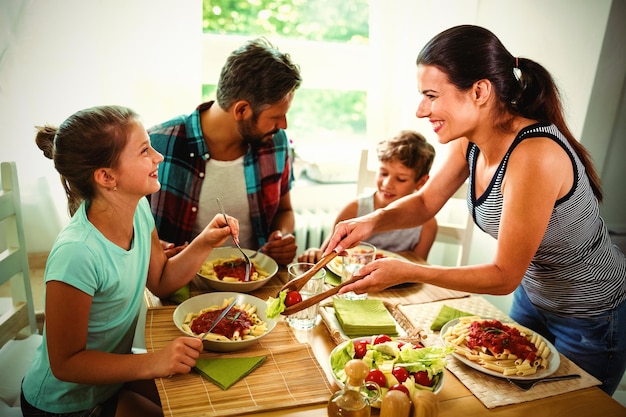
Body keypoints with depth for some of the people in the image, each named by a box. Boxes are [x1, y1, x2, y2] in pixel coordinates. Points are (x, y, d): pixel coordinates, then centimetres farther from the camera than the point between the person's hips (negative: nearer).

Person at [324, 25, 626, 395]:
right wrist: (375, 220, -20)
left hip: (592, 322, -7)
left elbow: (504, 277, -30)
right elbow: (425, 202, 0)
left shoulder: (535, 156, -37)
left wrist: (407, 272, -34)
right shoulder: (470, 141, -14)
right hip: (533, 295, 7)